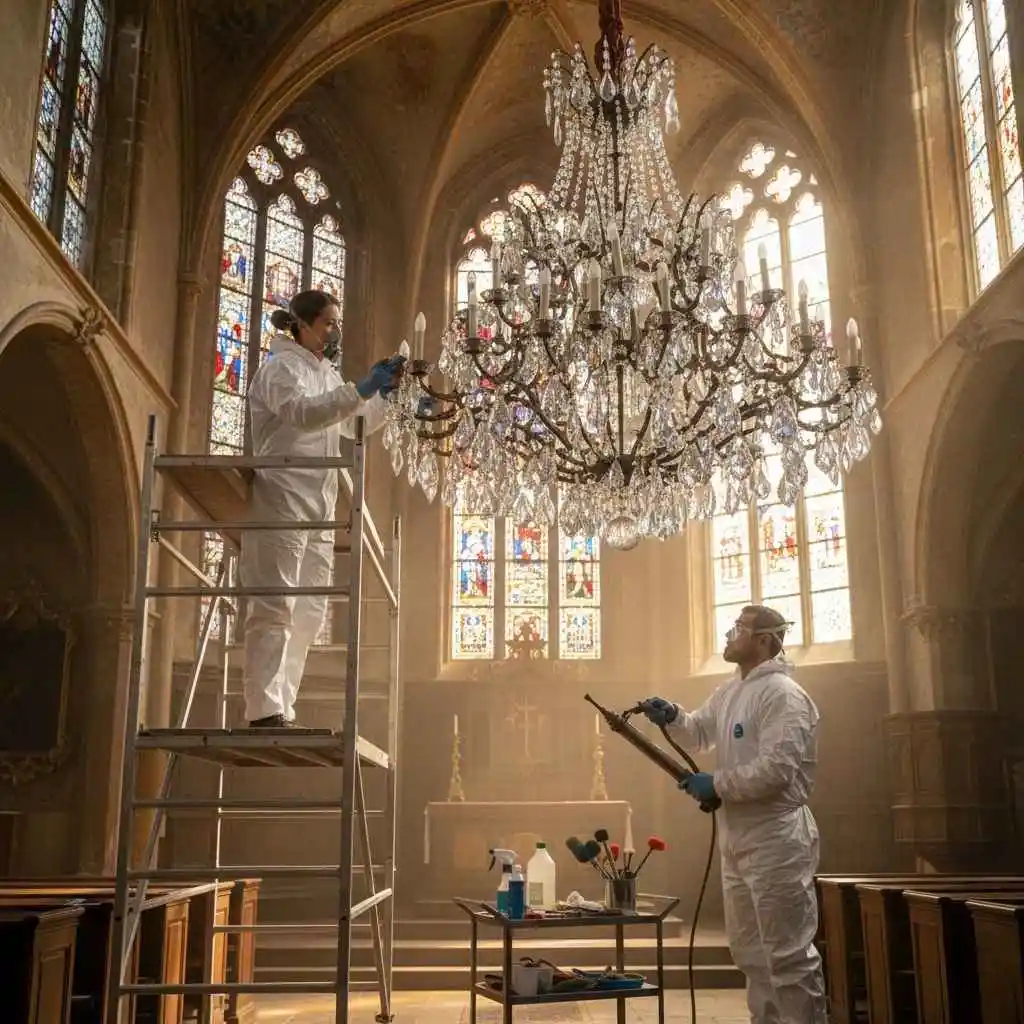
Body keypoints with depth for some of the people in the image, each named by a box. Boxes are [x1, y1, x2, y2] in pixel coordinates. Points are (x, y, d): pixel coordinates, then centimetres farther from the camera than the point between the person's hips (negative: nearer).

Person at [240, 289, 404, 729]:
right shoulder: (281, 366, -2)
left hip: (319, 509, 9)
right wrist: (362, 389, -26)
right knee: (274, 608, -12)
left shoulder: (326, 374, 25)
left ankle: (282, 710, 10)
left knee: (309, 614, 6)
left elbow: (356, 425, 25)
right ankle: (265, 711, -13)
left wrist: (385, 391, 10)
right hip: (281, 501, -9)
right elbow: (300, 412, -21)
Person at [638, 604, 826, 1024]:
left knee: (788, 953, -3)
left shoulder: (782, 694, -16)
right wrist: (671, 715, 6)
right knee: (749, 949, 20)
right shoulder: (728, 692, 14)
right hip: (736, 839, 10)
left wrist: (716, 784, -17)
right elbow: (700, 732, 27)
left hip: (776, 841, -10)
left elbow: (776, 770, -26)